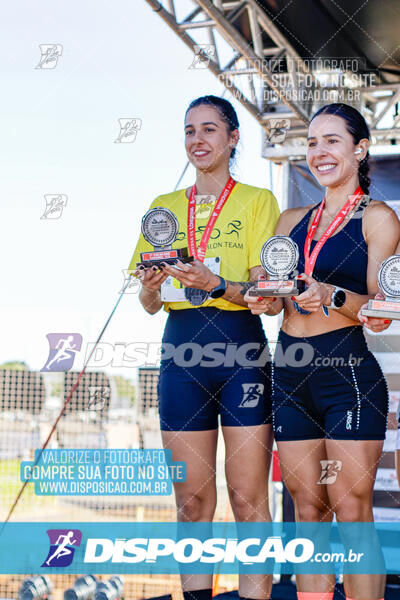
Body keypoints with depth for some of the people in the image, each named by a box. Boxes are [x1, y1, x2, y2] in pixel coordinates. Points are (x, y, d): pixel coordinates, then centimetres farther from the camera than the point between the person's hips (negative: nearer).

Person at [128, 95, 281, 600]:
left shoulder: (257, 201, 5)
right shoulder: (165, 207, 16)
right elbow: (150, 304, 13)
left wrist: (216, 284, -21)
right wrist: (152, 286, -10)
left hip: (243, 354, -3)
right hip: (181, 356, 3)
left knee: (248, 498, -5)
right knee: (192, 500, 4)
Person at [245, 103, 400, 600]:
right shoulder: (291, 221, 17)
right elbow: (270, 292, 18)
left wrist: (333, 297, -24)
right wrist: (263, 298, -5)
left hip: (349, 371, -5)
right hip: (291, 374, 5)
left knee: (351, 511, -6)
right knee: (308, 509, 7)